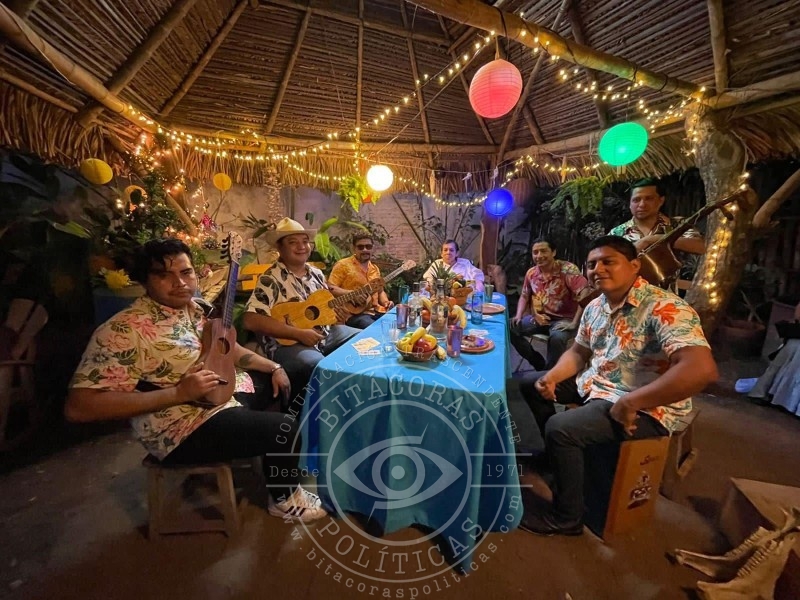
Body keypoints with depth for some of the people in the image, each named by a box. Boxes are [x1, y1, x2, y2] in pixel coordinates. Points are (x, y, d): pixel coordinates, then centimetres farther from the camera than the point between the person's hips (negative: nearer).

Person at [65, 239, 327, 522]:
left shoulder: (194, 309, 3)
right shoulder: (125, 330, -22)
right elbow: (77, 407, -26)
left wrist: (274, 367, 5)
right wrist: (179, 392, -30)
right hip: (184, 425, -9)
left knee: (283, 388, 18)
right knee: (284, 430, -16)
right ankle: (284, 498, 14)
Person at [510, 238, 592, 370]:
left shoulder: (567, 269, -16)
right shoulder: (531, 273, 2)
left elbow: (586, 294, -25)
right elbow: (524, 296, 16)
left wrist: (574, 323, -27)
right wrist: (519, 316, -1)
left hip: (563, 319, -6)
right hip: (539, 318, 6)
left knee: (556, 338, -37)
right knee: (510, 327, -12)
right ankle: (540, 364, 4)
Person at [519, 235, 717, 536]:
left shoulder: (665, 308, -25)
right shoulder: (595, 306, 1)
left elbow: (702, 369, -38)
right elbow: (578, 352, 13)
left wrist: (627, 403, -33)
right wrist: (552, 377, -6)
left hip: (646, 408, -9)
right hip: (595, 385, 9)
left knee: (560, 428, -26)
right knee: (531, 384, 13)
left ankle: (566, 518, 1)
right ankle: (558, 454, 33)